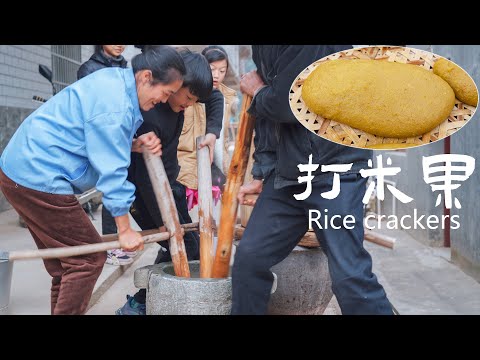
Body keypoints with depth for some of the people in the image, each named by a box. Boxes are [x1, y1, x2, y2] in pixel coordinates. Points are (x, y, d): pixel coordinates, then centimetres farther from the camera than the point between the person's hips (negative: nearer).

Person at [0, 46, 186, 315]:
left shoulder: (116, 79, 9)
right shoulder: (115, 105, -21)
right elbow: (112, 170, -18)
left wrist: (135, 143, -1)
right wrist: (125, 229, -10)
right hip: (40, 179, -10)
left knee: (63, 261, 15)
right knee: (89, 259, -5)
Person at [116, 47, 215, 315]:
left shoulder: (175, 103, -7)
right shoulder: (149, 116, -30)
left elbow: (214, 97, 13)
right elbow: (144, 175, -26)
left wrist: (212, 131, -5)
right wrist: (162, 221, -20)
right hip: (145, 191, -9)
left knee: (191, 243, 11)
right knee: (183, 246, -10)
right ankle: (139, 305, 2)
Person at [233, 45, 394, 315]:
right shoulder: (262, 50, 11)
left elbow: (285, 105, -23)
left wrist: (257, 91, 0)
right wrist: (265, 180, 22)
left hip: (336, 168, -8)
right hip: (288, 172, 8)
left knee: (349, 275, -12)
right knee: (249, 256, 5)